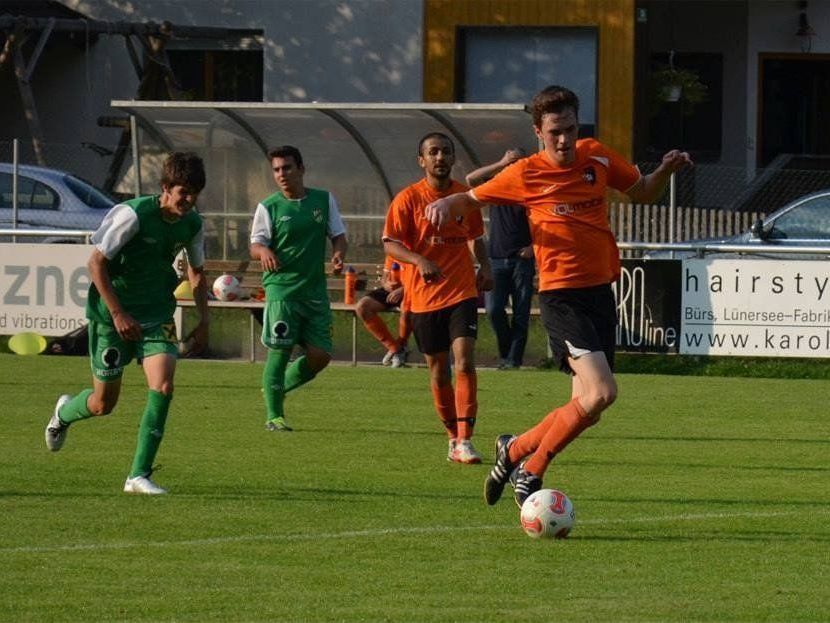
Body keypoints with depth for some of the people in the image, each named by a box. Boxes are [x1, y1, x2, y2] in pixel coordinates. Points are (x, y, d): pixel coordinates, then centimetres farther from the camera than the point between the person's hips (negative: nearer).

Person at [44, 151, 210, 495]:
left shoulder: (192, 224, -3)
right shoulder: (134, 215, -21)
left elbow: (196, 271, 15)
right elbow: (96, 262, -18)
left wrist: (203, 320, 8)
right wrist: (118, 314, -20)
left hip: (157, 316, 4)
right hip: (111, 315, -4)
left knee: (163, 387, -18)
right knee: (103, 403, 6)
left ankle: (139, 475, -11)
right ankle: (65, 412, 44)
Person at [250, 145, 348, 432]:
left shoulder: (324, 200, 8)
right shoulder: (269, 207, 0)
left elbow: (338, 235, 12)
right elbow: (255, 245, -4)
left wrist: (338, 255, -9)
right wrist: (264, 252, -28)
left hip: (315, 289, 3)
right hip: (281, 287, -3)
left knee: (320, 355, -2)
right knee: (280, 351, -8)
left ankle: (279, 387, 23)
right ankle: (274, 415, 2)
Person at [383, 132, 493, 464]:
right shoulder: (408, 198, -4)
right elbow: (390, 244, -8)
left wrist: (485, 267, 3)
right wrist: (419, 260, -26)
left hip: (462, 292, 1)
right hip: (424, 296, -1)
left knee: (465, 362, -15)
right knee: (439, 371, 8)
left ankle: (465, 441, -17)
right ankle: (453, 436, 25)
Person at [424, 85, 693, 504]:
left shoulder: (597, 158, 6)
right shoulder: (525, 175, -5)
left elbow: (643, 192, 21)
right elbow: (471, 200, 9)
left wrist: (666, 171, 1)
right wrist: (445, 205, -13)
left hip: (601, 292, 6)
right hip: (561, 294, -6)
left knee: (587, 408, 6)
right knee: (601, 392, -22)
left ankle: (515, 450, 27)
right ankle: (530, 472, -8)